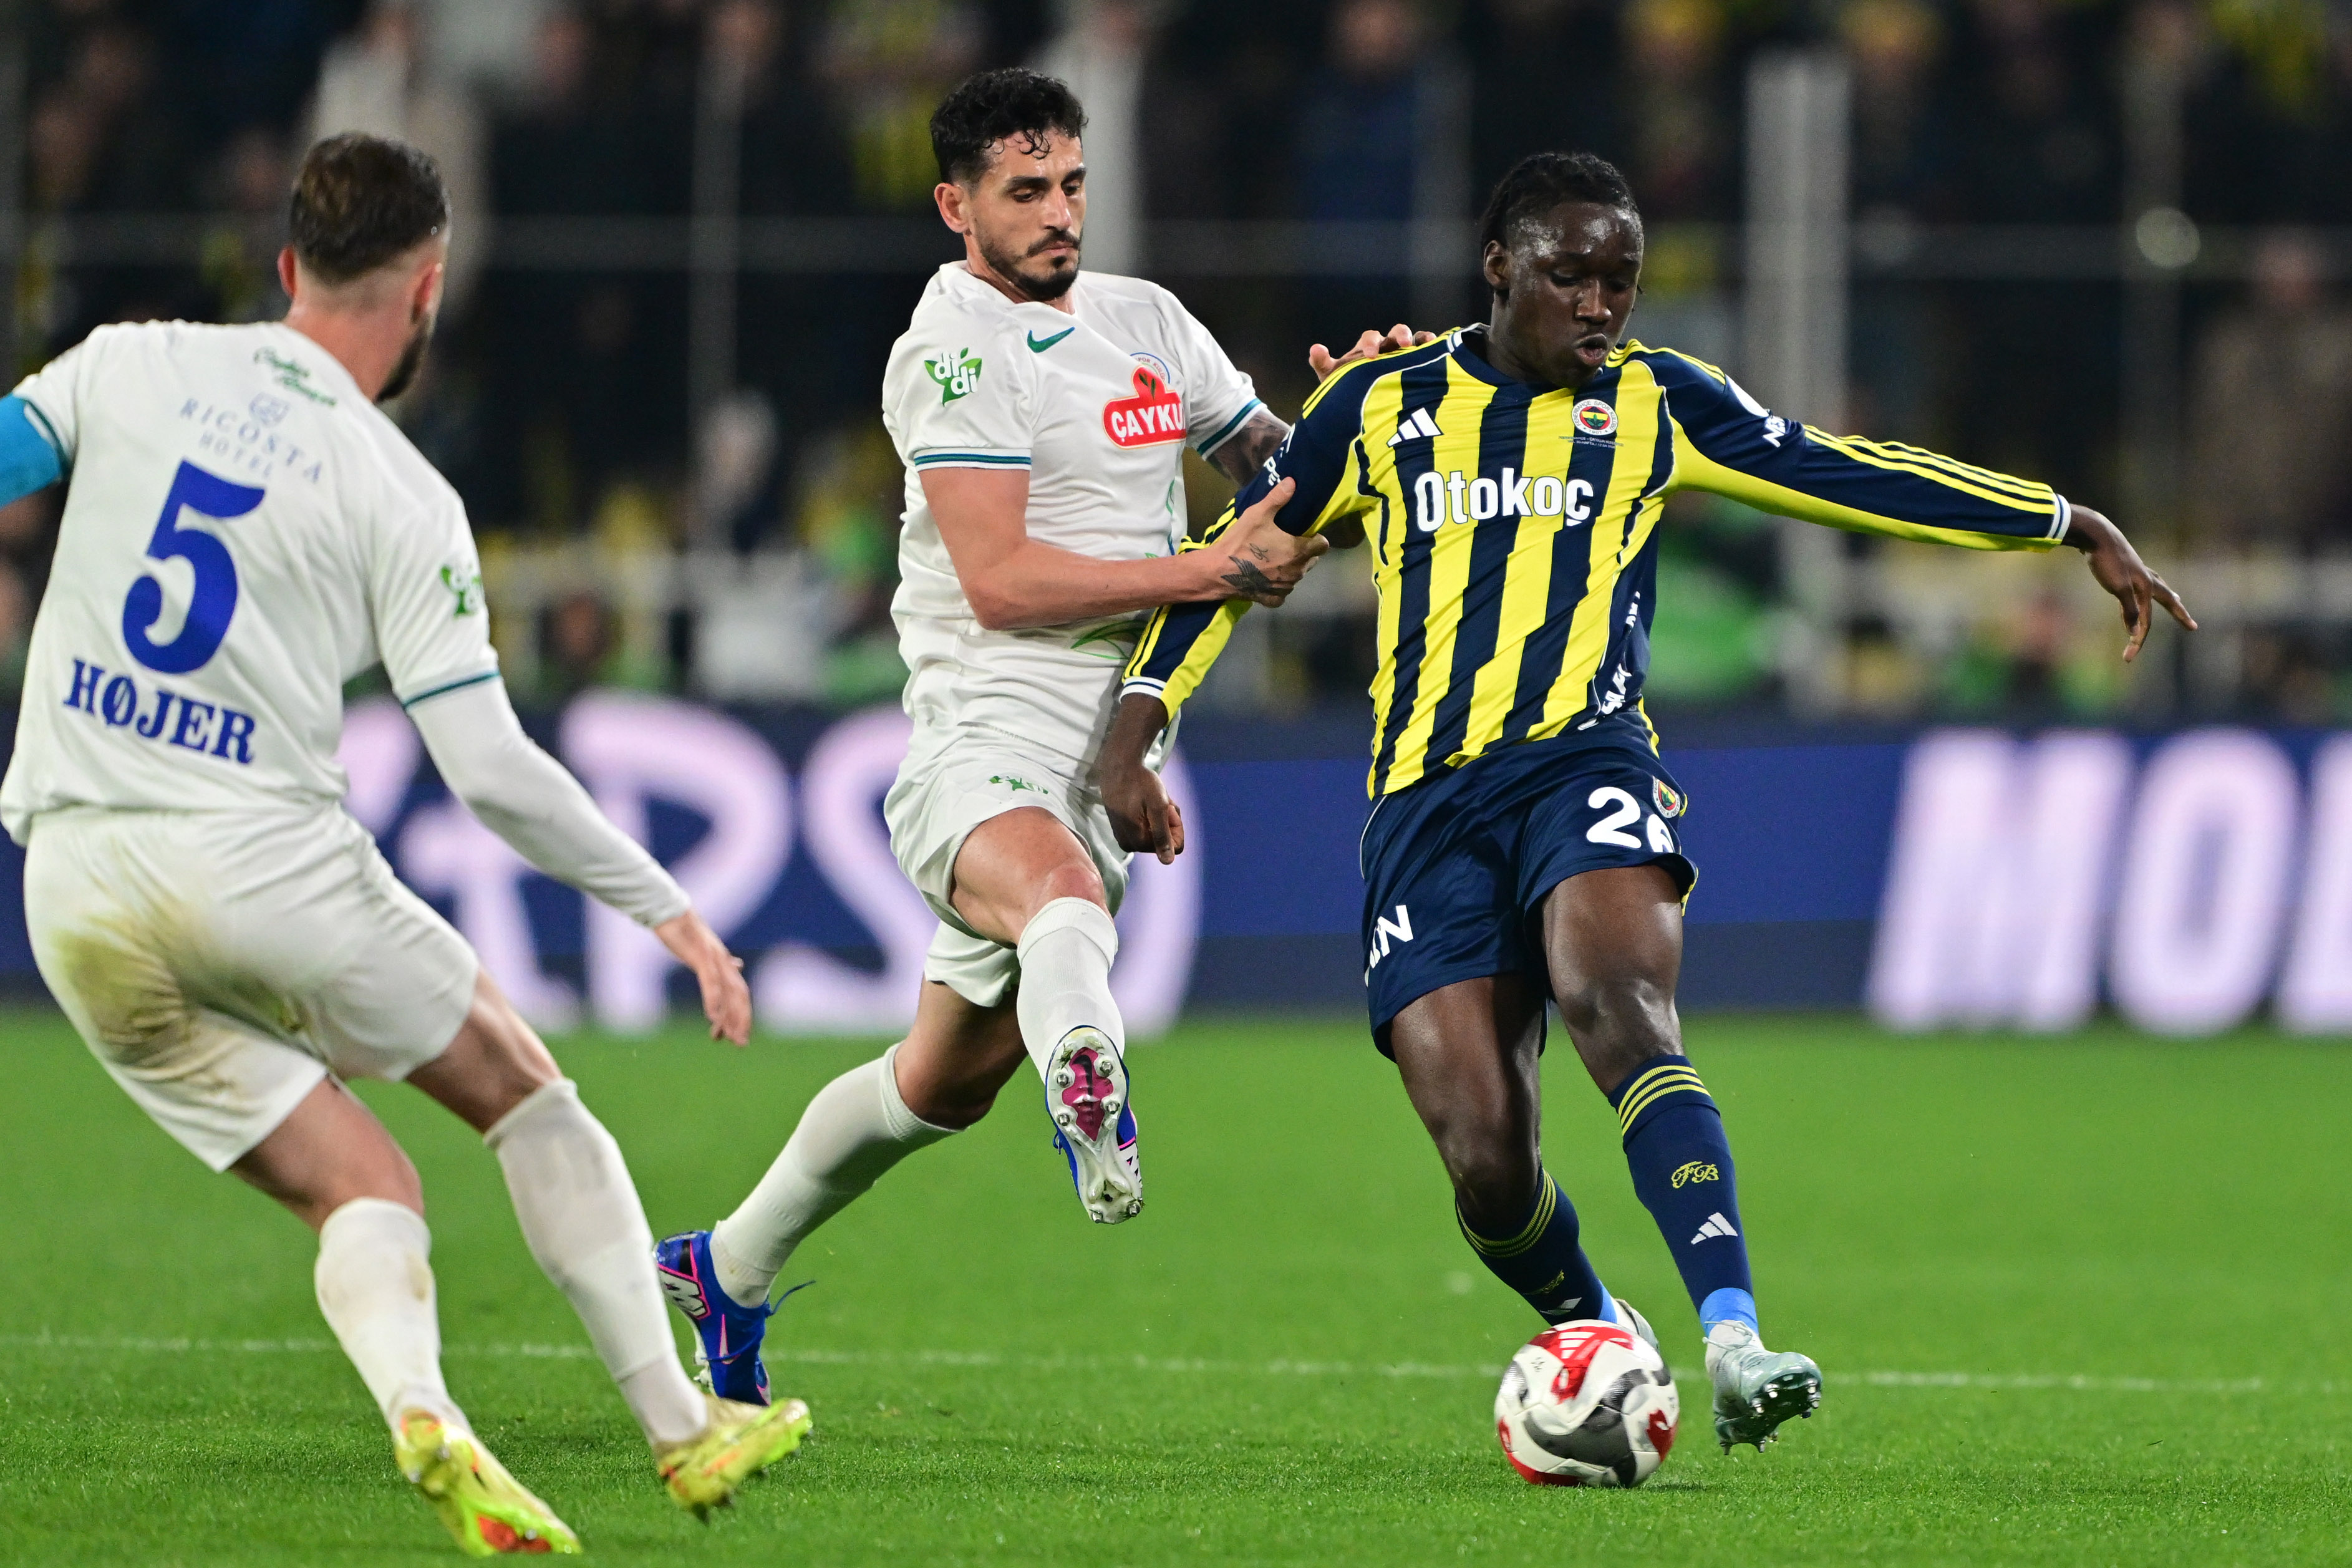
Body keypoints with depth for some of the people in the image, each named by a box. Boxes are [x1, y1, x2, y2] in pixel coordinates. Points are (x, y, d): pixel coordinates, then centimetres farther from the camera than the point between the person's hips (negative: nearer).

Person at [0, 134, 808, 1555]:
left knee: (363, 1190, 9)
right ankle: (682, 1426, 17)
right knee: (525, 1093, 18)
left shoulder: (128, 366, 5)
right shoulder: (404, 500, -4)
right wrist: (665, 906, 1)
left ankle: (420, 1412, -20)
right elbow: (490, 769, -8)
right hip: (265, 853, -4)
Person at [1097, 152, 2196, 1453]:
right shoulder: (1382, 408, 13)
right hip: (1427, 803, 1)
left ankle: (1734, 1342, -46)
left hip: (1586, 761, -1)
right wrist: (1135, 734, 11)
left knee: (1616, 1001, -33)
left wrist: (2074, 529, 9)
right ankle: (1597, 1337, 20)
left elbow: (1849, 473, 13)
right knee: (1485, 1160, -12)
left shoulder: (1654, 404, 12)